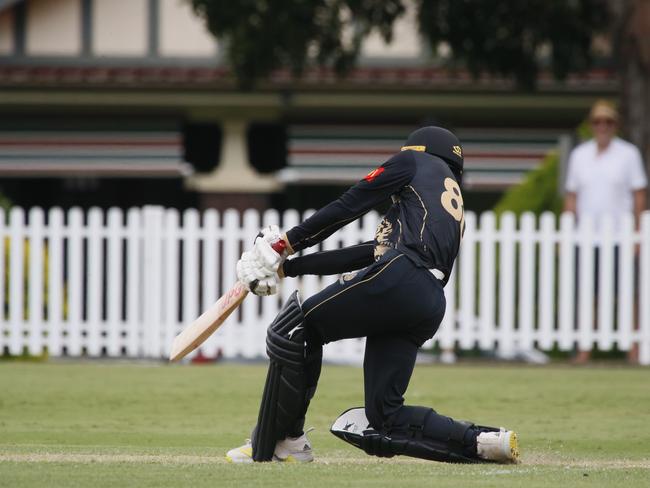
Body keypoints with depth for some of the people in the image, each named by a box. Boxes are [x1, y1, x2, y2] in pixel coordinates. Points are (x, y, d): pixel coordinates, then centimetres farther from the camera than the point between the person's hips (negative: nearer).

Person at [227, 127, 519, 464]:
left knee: (295, 327, 0)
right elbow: (365, 254, 32)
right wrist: (289, 266, 29)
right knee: (384, 415, 6)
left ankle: (283, 443, -3)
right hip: (431, 304, 8)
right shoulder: (456, 215, 37)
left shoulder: (418, 162, 18)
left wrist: (287, 242, 13)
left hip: (399, 279, -8)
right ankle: (483, 441, -4)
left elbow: (349, 206, 8)